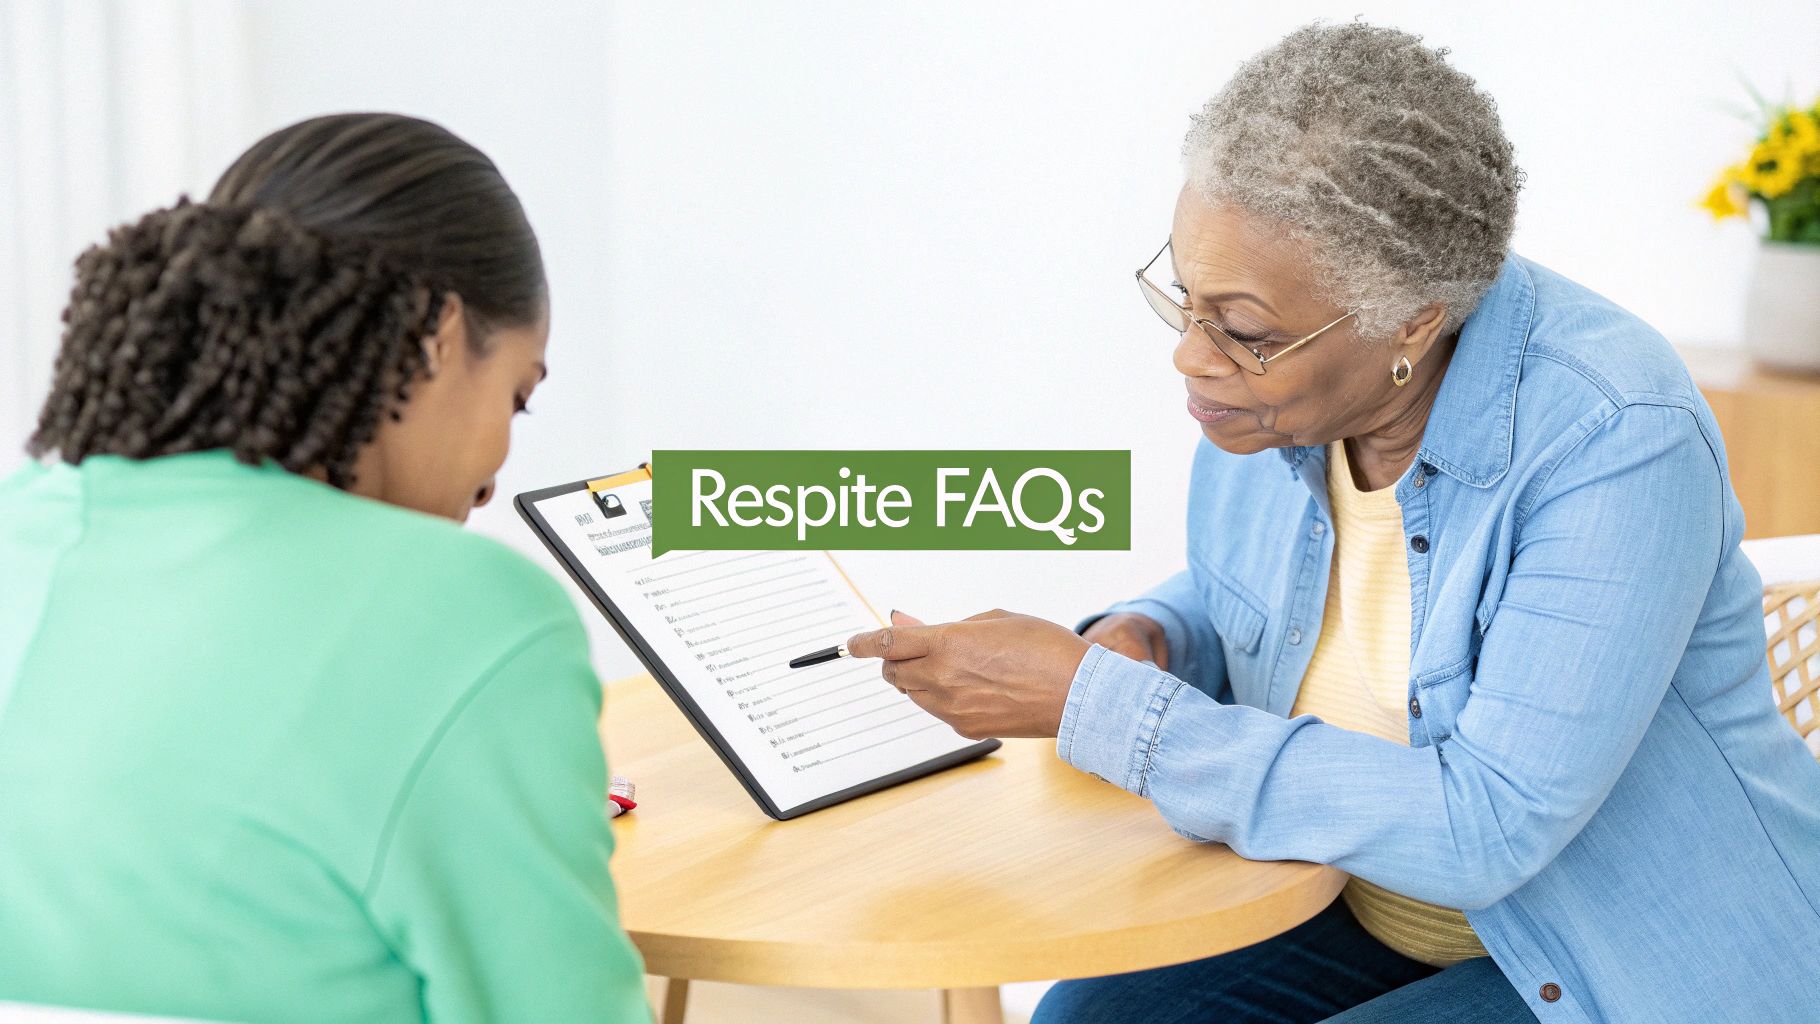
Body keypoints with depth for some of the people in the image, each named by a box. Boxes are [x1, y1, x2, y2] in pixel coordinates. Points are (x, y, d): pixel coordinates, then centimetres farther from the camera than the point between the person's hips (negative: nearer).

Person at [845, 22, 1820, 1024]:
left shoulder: (1618, 446, -29)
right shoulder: (1272, 369, -9)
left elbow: (1482, 829, -33)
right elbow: (1221, 597, 13)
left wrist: (1089, 699, -32)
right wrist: (1143, 641, -13)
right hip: (1373, 902, 6)